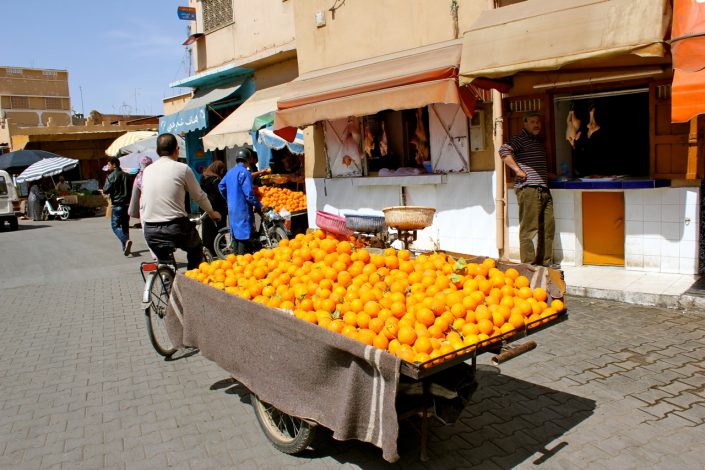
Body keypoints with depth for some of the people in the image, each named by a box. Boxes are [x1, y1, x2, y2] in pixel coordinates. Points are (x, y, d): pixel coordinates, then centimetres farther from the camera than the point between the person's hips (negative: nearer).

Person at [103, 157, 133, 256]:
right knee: (125, 225, 13)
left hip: (117, 204, -6)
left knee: (115, 225, -3)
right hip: (127, 204, 6)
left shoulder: (112, 176, -10)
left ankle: (126, 240, -25)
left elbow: (106, 190, -13)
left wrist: (104, 190, 6)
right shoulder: (126, 175, 11)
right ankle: (125, 247, 14)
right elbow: (131, 189, 14)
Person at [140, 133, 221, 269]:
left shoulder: (147, 170, 11)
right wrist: (211, 212, 26)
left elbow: (142, 205, 16)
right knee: (196, 248, 25)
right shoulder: (183, 168, -3)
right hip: (175, 227, -4)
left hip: (150, 231, 4)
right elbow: (199, 196, 8)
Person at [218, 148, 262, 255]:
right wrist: (259, 206, -11)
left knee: (236, 234, 17)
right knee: (244, 237, -6)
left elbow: (221, 186, 21)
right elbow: (249, 194, -19)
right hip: (243, 210, -9)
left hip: (232, 209, 9)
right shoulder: (244, 172, -14)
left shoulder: (230, 172, 12)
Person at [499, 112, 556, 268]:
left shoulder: (539, 141, 24)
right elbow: (504, 151, -22)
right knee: (529, 229, -8)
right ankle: (529, 265, -3)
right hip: (528, 189, -9)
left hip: (543, 190, 9)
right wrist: (518, 170, -20)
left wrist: (548, 174, 24)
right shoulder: (520, 138, -4)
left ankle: (545, 262, 20)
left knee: (547, 228, 11)